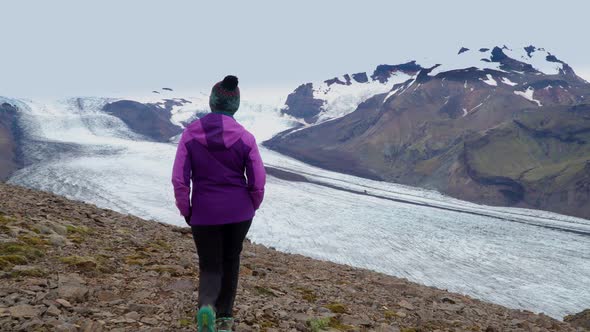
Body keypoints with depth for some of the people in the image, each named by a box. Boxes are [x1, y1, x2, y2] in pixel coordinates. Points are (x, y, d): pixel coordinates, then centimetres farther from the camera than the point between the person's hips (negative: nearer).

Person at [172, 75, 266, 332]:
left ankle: (207, 306, -18)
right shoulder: (245, 137, -8)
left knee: (210, 266, 11)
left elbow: (179, 179, -10)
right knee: (230, 261, 21)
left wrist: (186, 211, 5)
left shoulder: (191, 133, -8)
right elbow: (258, 181, -6)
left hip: (205, 213, -1)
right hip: (239, 211, 1)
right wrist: (252, 207, 13)